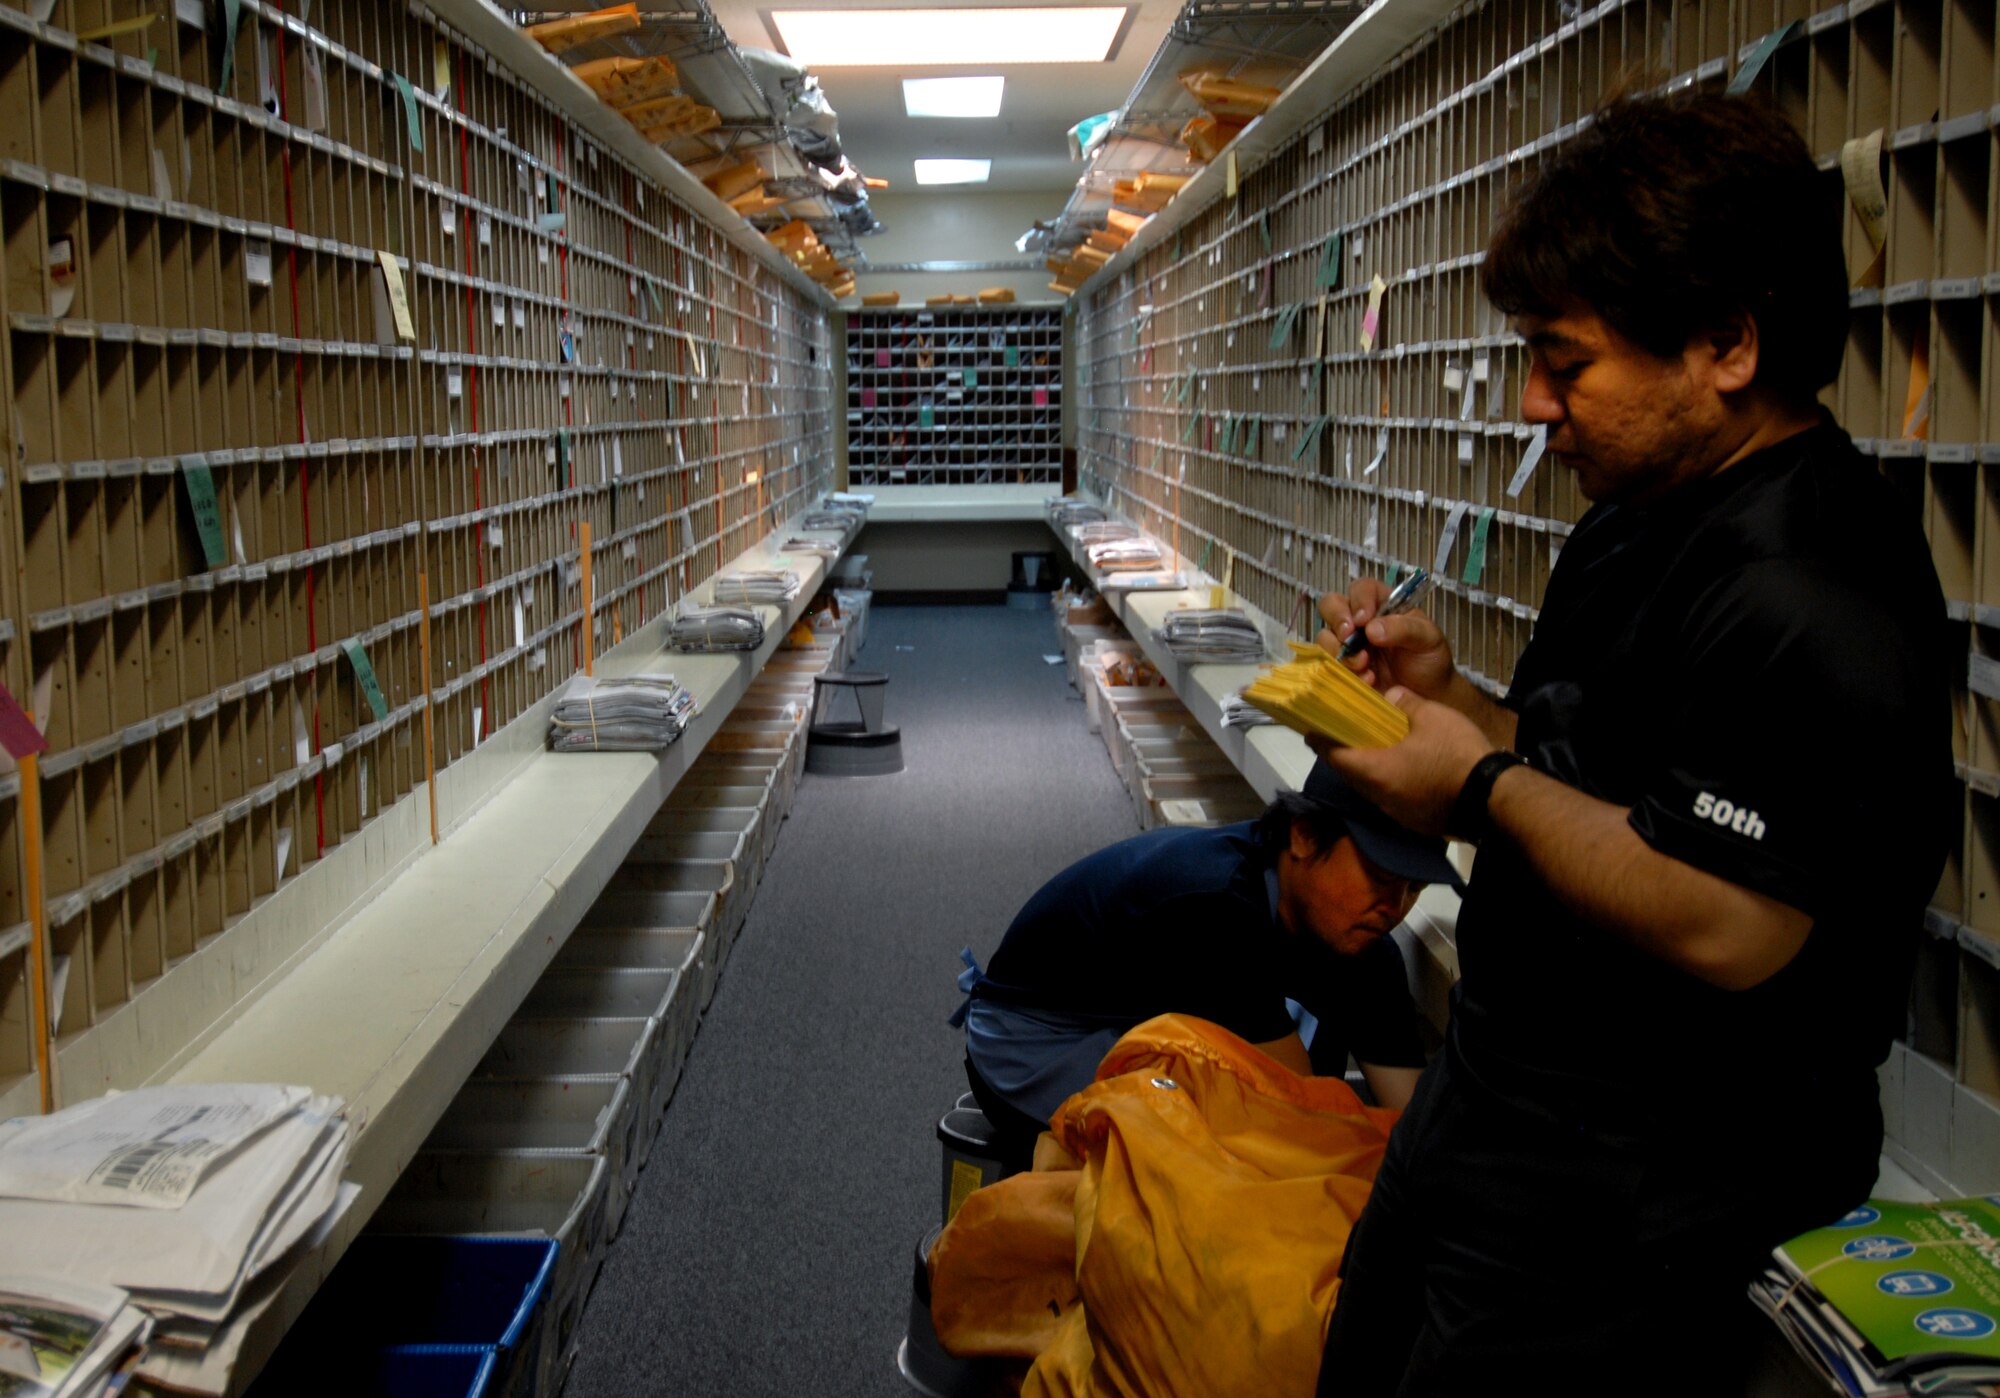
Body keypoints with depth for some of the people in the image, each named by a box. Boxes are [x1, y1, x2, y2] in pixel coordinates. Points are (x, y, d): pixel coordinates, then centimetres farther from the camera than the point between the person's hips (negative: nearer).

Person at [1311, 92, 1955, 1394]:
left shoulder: (1811, 592, -27)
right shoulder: (1638, 527, 7)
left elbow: (1725, 930, -32)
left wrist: (1482, 784, -21)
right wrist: (1446, 695, -1)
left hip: (1618, 1190, -10)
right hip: (1501, 1095, 10)